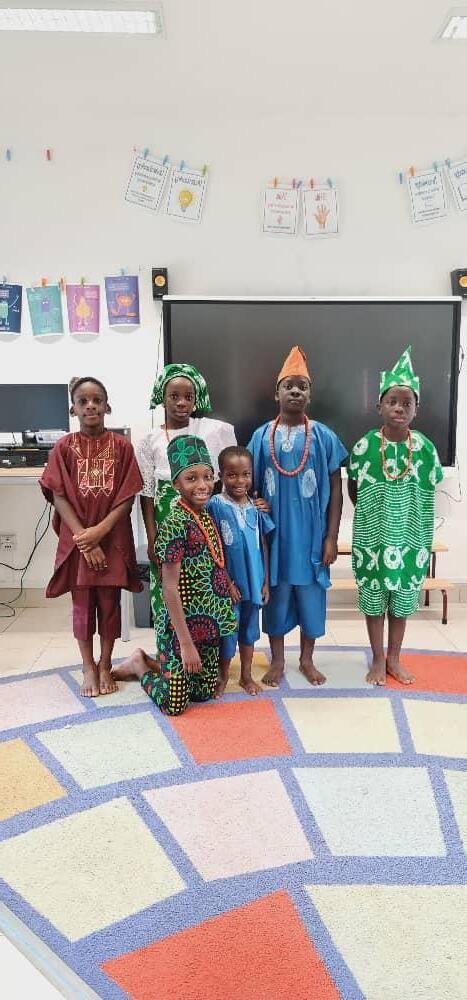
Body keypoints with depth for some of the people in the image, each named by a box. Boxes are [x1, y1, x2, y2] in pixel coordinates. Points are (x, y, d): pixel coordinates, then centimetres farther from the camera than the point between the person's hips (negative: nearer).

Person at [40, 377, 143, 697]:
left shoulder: (122, 446, -2)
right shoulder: (64, 447, -2)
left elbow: (128, 496, -5)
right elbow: (59, 497, -6)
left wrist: (100, 530, -16)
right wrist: (83, 538, -15)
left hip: (113, 539, 0)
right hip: (77, 539, 0)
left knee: (110, 603, 9)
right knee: (83, 604, 10)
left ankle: (105, 666, 25)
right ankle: (88, 668, 25)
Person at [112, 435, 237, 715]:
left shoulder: (209, 517, 4)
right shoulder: (175, 525, -20)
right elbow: (170, 589, -21)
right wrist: (186, 642, -20)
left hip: (208, 622, 8)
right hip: (182, 624, -8)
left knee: (205, 692, 18)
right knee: (175, 704, 2)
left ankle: (149, 661, 34)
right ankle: (139, 665, 28)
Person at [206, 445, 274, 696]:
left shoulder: (255, 507, 3)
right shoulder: (216, 505, -12)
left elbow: (263, 545, 7)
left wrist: (266, 581, 6)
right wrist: (227, 582, -12)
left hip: (254, 581, 5)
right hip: (229, 582, -4)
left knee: (249, 629, 17)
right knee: (227, 630, 6)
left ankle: (246, 674, 34)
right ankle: (223, 676, 27)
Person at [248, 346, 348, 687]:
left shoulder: (324, 437, -2)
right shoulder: (261, 436, 0)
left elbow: (335, 490, 0)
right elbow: (251, 487, 4)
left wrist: (331, 537, -5)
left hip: (311, 535, 0)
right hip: (274, 534, 1)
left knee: (311, 595, 10)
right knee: (275, 596, 10)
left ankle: (307, 659, 29)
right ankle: (277, 661, 27)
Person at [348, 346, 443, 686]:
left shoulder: (425, 448, -5)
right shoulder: (365, 446, -9)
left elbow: (428, 492, 6)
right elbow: (354, 492, 2)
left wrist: (407, 514, 2)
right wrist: (376, 512, 1)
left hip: (410, 537, 2)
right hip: (372, 537, -2)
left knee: (402, 599, 14)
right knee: (374, 599, 9)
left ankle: (394, 659, 33)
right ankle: (378, 661, 27)